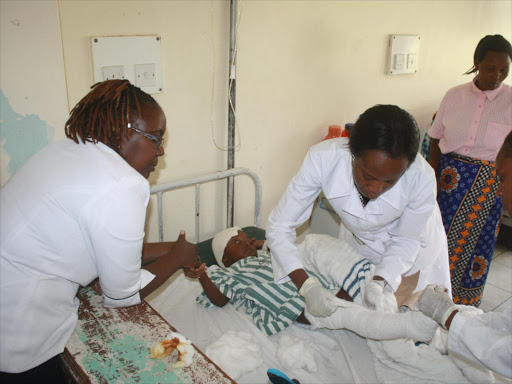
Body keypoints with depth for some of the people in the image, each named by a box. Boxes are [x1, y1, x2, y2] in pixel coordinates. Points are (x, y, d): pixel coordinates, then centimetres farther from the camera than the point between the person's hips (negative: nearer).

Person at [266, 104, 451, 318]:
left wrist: (379, 282, -34)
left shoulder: (421, 178, -36)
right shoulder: (322, 160, -37)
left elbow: (406, 241, -18)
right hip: (357, 242, 1)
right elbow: (279, 227, -30)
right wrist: (307, 286, -41)